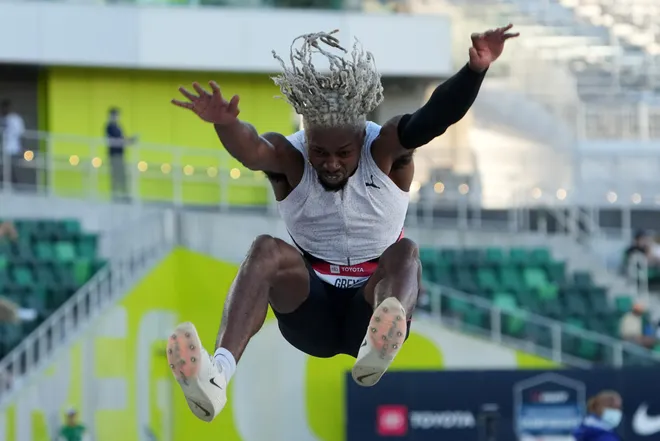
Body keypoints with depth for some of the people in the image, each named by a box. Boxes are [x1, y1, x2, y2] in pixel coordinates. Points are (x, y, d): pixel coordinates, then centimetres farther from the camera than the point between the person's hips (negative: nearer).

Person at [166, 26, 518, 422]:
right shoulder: (288, 157, -5)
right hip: (310, 311, 0)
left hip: (370, 305, 0)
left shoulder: (386, 151, -4)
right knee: (266, 250, -28)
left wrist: (476, 69, -43)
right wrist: (225, 125, -54)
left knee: (404, 252, -30)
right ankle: (217, 375, -55)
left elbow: (435, 118, -24)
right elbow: (251, 150, -30)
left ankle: (378, 346, -67)